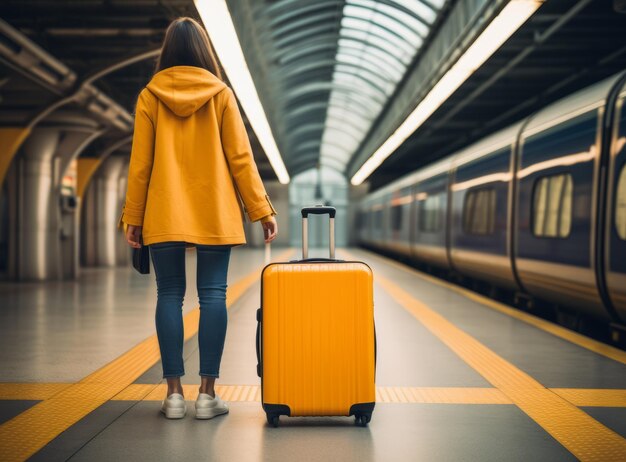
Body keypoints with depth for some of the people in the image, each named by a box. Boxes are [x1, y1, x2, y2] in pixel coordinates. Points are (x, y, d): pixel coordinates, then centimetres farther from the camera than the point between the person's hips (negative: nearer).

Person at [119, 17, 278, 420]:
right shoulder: (221, 94, 1)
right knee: (213, 296, 1)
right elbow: (240, 158, -1)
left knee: (170, 296, 4)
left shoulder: (150, 97, 2)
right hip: (214, 214, -1)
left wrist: (133, 216, 8)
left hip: (164, 215, 1)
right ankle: (208, 393, 1)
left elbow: (140, 163, 2)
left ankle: (175, 393, 4)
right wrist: (262, 210, 4)